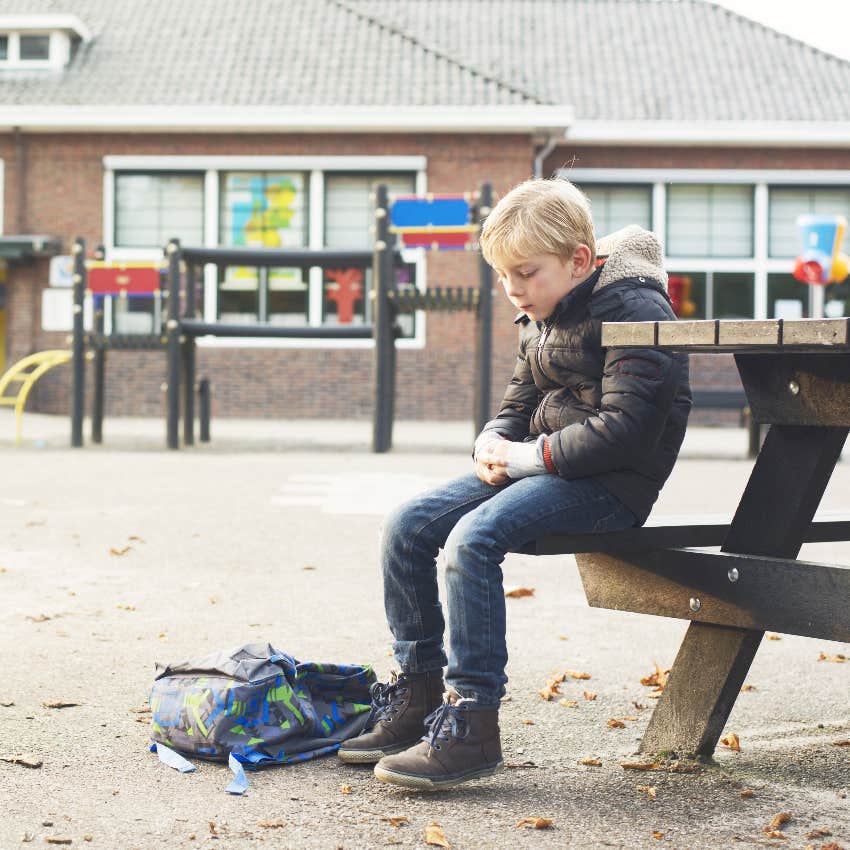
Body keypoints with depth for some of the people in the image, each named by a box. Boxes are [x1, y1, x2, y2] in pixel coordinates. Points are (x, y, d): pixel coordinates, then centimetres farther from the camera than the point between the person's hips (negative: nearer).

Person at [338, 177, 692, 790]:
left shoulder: (633, 309, -13)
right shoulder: (541, 320, 15)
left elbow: (627, 427, -22)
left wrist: (529, 456, -18)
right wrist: (495, 446, -3)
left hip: (610, 484, -9)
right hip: (541, 466, 9)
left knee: (474, 537, -30)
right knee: (407, 527, -5)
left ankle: (471, 725, -25)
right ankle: (417, 697, 5)